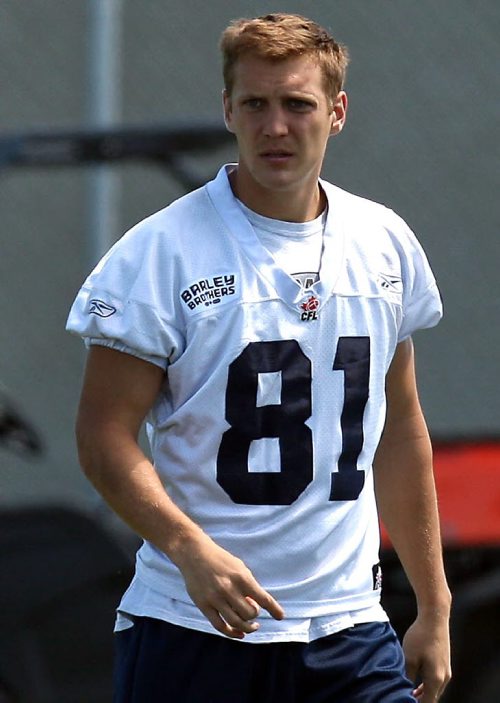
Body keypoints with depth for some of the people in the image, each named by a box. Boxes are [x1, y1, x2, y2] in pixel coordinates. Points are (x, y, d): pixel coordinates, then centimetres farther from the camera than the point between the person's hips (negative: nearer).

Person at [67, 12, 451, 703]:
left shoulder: (385, 243, 9)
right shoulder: (161, 251, -6)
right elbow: (103, 434, -9)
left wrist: (433, 608, 17)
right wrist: (191, 549, -24)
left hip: (349, 631, 3)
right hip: (191, 632, -3)